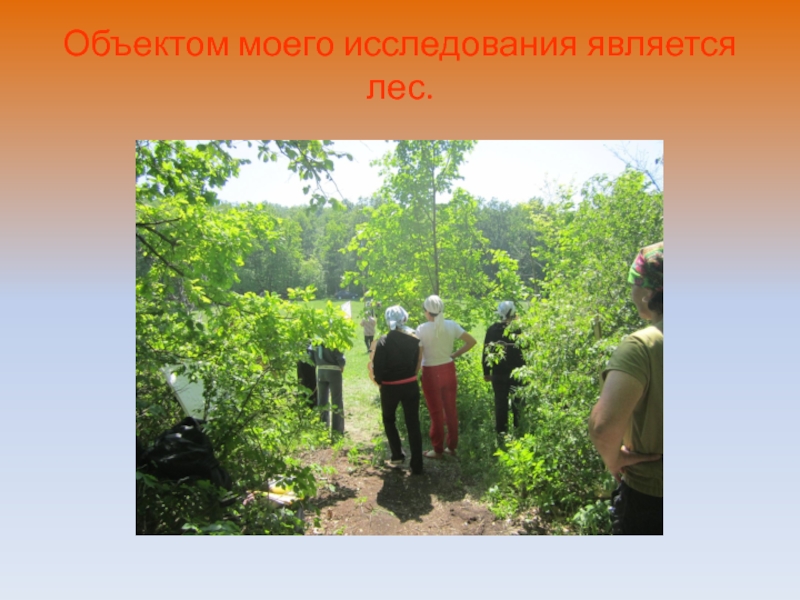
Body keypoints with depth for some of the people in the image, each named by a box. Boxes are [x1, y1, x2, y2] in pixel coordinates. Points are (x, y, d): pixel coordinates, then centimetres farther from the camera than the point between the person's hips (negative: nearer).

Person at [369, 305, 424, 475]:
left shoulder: (382, 342, -14)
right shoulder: (413, 339, -4)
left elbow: (376, 368, -13)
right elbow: (417, 362, 1)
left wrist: (380, 382, 4)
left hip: (389, 388, -2)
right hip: (411, 386, 2)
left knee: (389, 420, 23)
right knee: (413, 425, 10)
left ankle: (397, 455, 21)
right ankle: (416, 466, 13)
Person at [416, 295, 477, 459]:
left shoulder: (422, 329, -17)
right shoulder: (451, 325, -5)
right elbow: (471, 341, -2)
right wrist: (455, 354, 3)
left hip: (431, 373, -4)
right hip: (449, 370, 4)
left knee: (436, 412, 9)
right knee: (451, 409, 16)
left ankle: (438, 450, 20)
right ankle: (452, 446, 27)